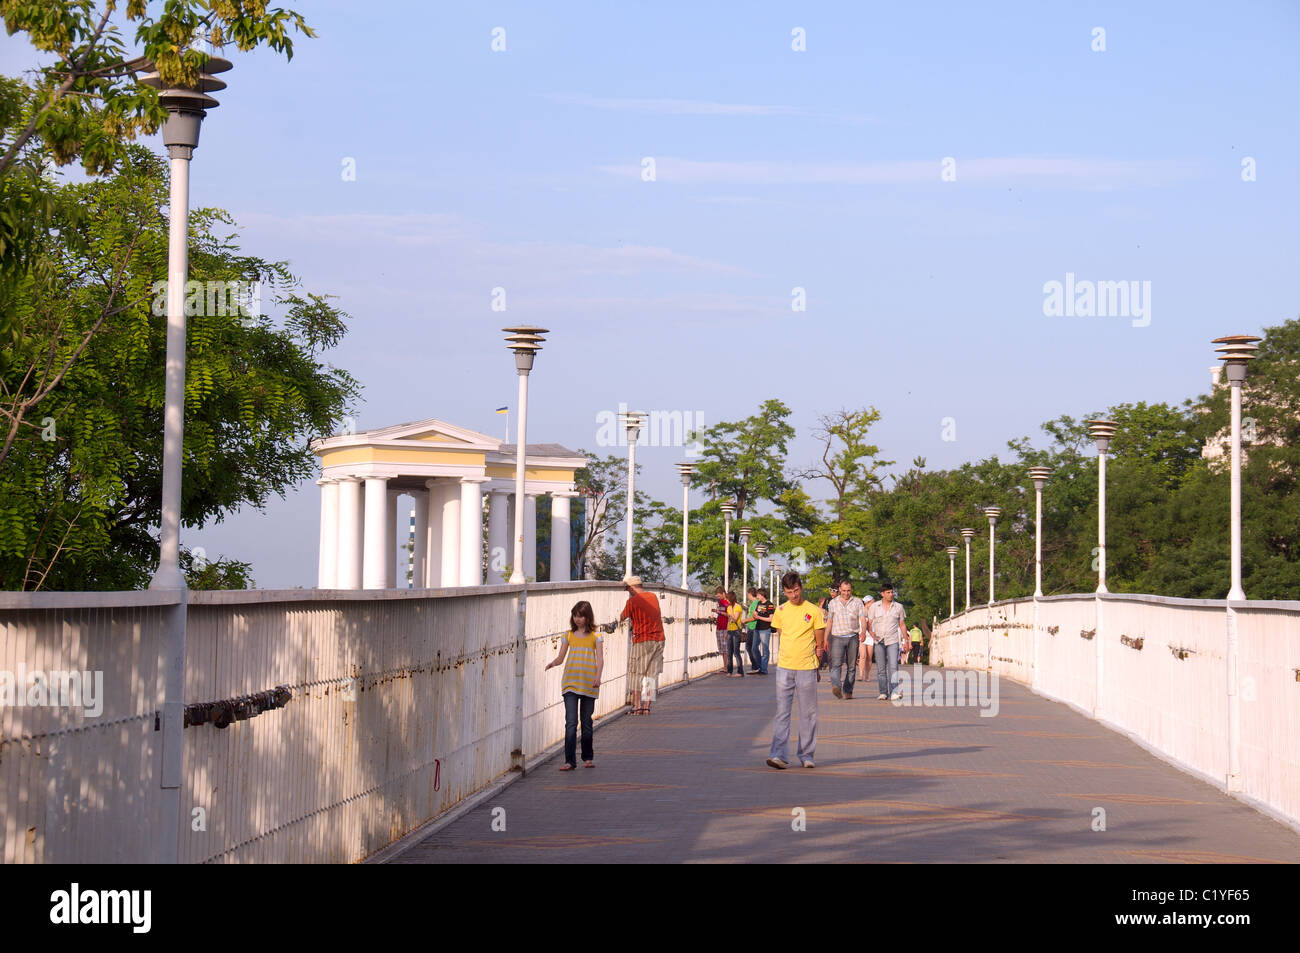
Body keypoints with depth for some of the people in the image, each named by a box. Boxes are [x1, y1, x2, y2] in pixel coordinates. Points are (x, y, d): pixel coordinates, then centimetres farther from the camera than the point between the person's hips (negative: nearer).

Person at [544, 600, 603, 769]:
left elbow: (600, 658, -1)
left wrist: (598, 676, -16)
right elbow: (561, 657, 9)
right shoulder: (569, 635, 10)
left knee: (586, 722, 9)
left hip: (588, 683, -1)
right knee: (571, 722, -9)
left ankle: (588, 757, 24)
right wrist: (554, 663, -14)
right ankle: (570, 761, -11)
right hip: (570, 682, 1)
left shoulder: (595, 636, 5)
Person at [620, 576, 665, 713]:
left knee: (636, 674, 4)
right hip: (658, 639, 6)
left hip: (642, 641, -6)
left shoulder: (632, 601, -8)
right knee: (651, 674, 6)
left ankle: (637, 705, 0)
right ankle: (646, 706, 4)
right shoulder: (653, 597, 10)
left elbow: (622, 617, 3)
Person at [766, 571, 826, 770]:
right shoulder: (780, 611, 7)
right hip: (784, 668, 2)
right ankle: (779, 755, -8)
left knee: (808, 714, 4)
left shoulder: (813, 611, 0)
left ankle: (806, 755, 12)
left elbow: (819, 644, 4)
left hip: (807, 669, -2)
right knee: (782, 713, -4)